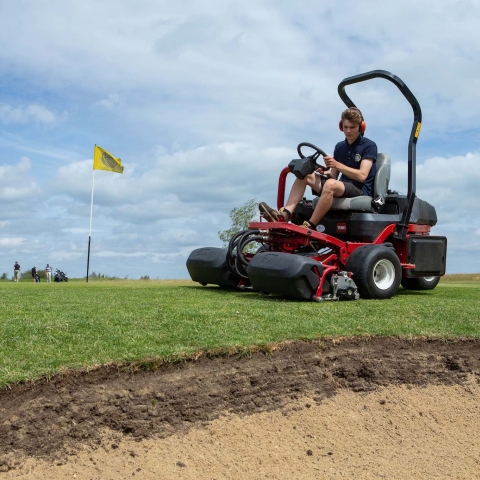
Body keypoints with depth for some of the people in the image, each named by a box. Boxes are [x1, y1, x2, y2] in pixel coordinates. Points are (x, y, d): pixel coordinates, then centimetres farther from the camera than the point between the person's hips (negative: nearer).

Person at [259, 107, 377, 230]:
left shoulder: (369, 146, -2)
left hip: (361, 190, -6)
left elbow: (362, 176, -15)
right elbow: (334, 176, 14)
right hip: (343, 187, 6)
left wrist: (337, 165, -24)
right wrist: (325, 172, -10)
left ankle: (310, 227, -37)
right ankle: (284, 215, -29)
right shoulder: (340, 147, 17)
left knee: (331, 184, -38)